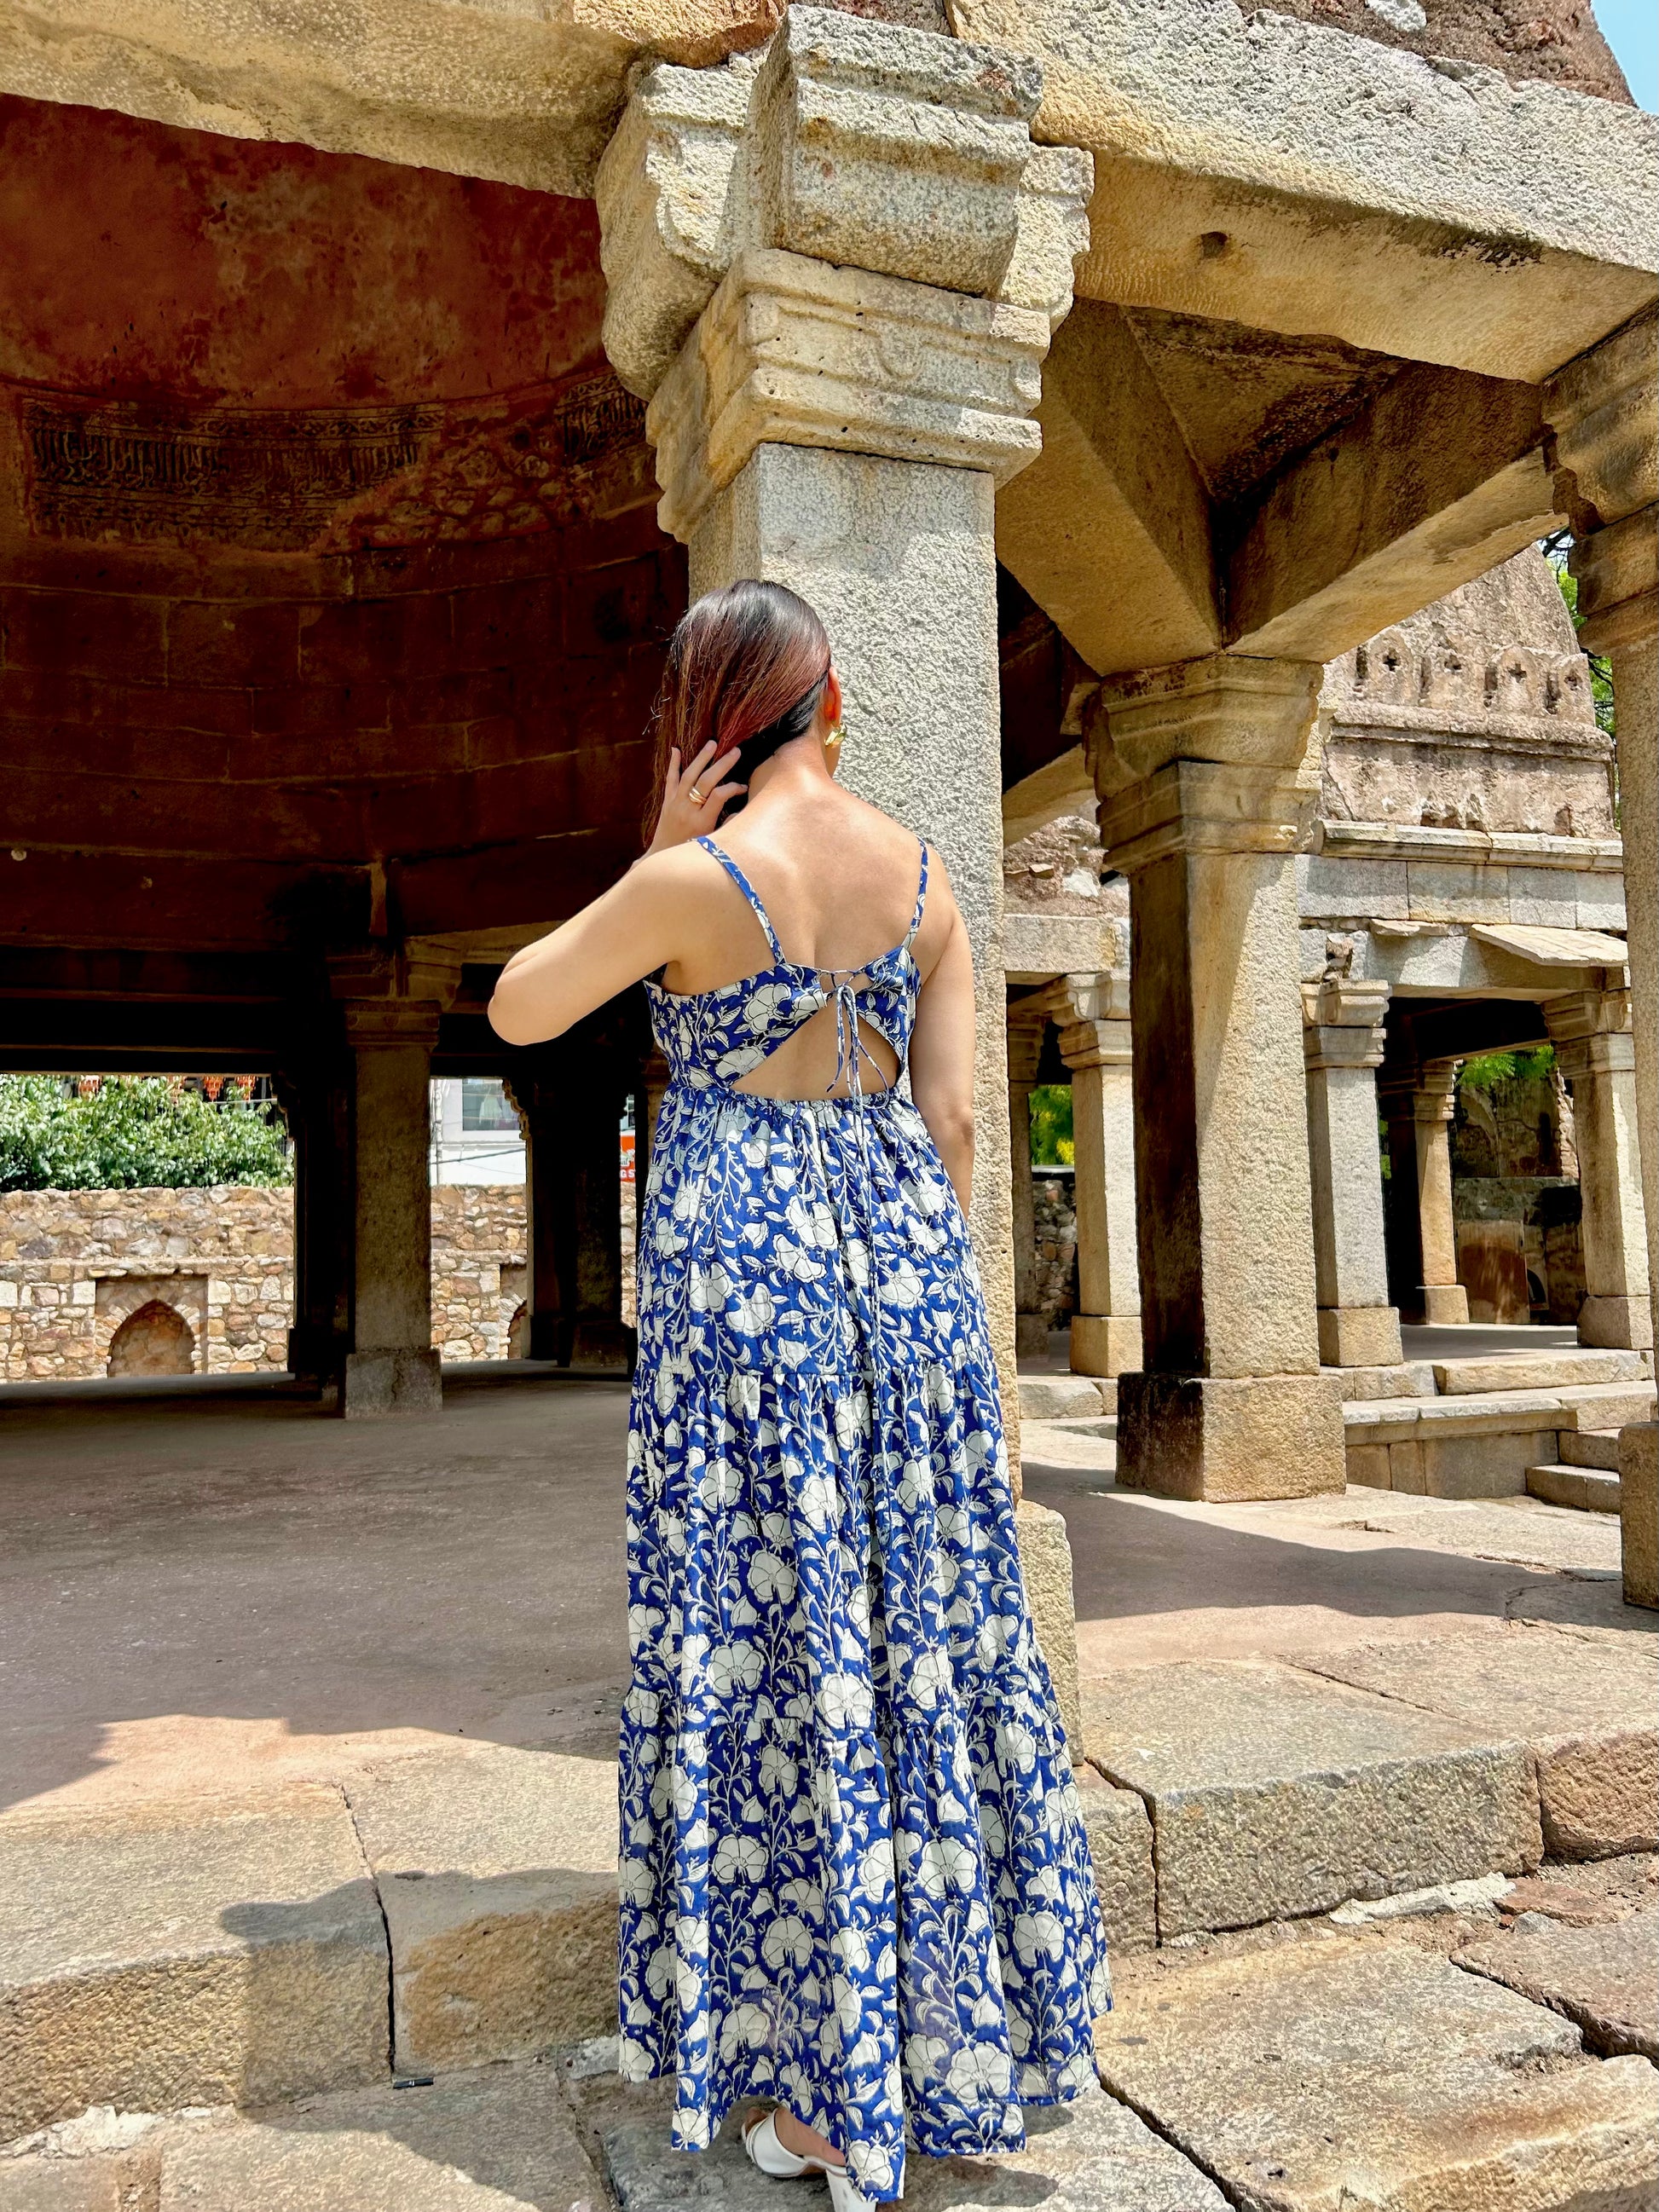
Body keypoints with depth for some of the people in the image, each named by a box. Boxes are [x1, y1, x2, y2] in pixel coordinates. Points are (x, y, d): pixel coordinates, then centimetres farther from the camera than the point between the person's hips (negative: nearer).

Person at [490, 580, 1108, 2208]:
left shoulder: (693, 879, -13)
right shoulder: (924, 876, 2)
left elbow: (516, 1011, 2)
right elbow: (951, 1118, 2)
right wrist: (915, 1275, 13)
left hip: (739, 1258, -5)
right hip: (899, 1245, 5)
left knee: (774, 1643, 6)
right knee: (925, 1618, 16)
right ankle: (960, 2033, 32)